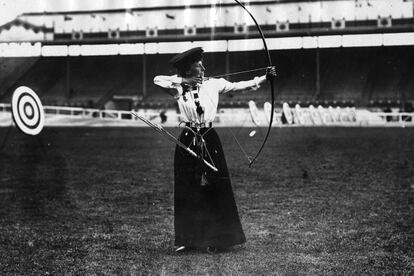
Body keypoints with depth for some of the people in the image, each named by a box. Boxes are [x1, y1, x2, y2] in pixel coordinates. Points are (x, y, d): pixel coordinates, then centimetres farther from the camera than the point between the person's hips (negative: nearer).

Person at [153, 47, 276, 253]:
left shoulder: (213, 84, 2)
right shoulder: (179, 88, 2)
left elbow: (239, 86, -3)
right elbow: (157, 79, -6)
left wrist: (264, 78, -12)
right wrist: (183, 80, -13)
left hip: (209, 140, 0)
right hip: (188, 141, 0)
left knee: (214, 189, -1)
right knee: (187, 192, 4)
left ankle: (214, 239, 8)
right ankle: (188, 240, 15)